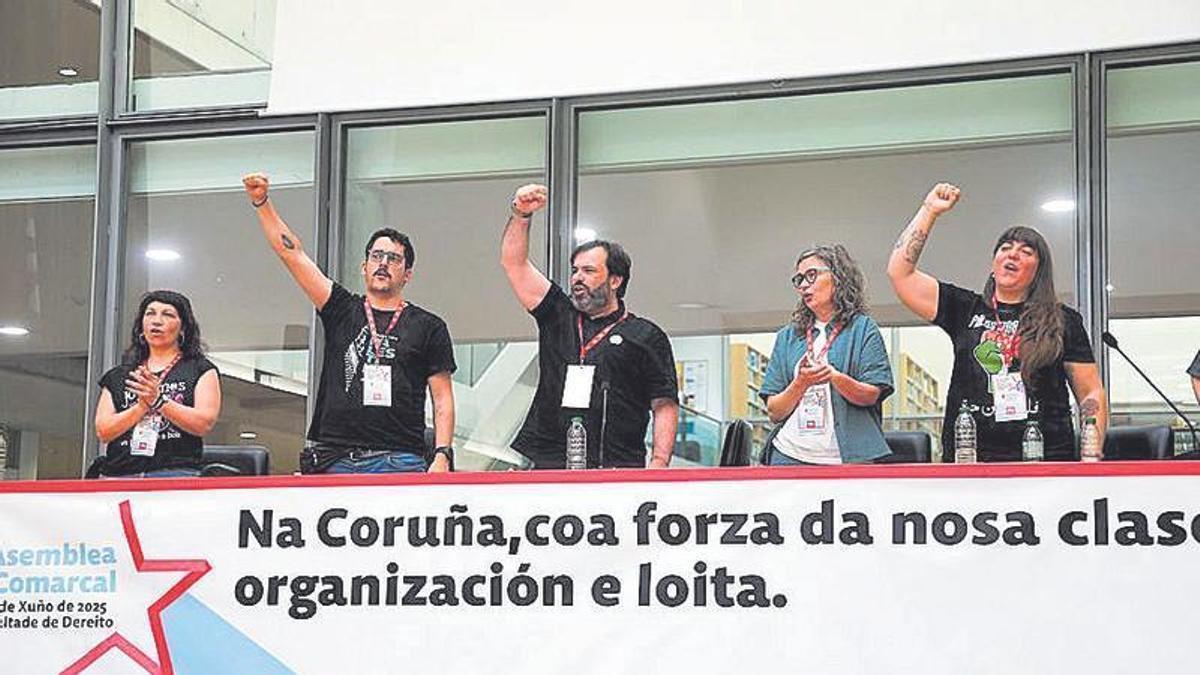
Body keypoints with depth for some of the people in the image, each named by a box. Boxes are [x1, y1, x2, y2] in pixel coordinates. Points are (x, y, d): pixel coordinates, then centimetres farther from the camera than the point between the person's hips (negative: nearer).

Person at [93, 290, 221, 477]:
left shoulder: (200, 370, 13)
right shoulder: (118, 376, 21)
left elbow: (204, 424, -2)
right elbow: (104, 431, 9)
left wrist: (158, 401, -9)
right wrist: (143, 406, -4)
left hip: (175, 472, -2)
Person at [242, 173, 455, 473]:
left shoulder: (428, 327, 11)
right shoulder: (342, 310, 15)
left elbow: (442, 400, 8)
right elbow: (292, 254, 9)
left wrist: (442, 456, -6)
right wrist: (261, 202, 0)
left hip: (399, 461, -1)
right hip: (336, 458, 2)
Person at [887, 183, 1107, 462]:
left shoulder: (1064, 322, 12)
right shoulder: (965, 309, 15)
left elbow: (1091, 394, 11)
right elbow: (899, 272, 11)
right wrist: (930, 210, 11)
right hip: (968, 460, 1)